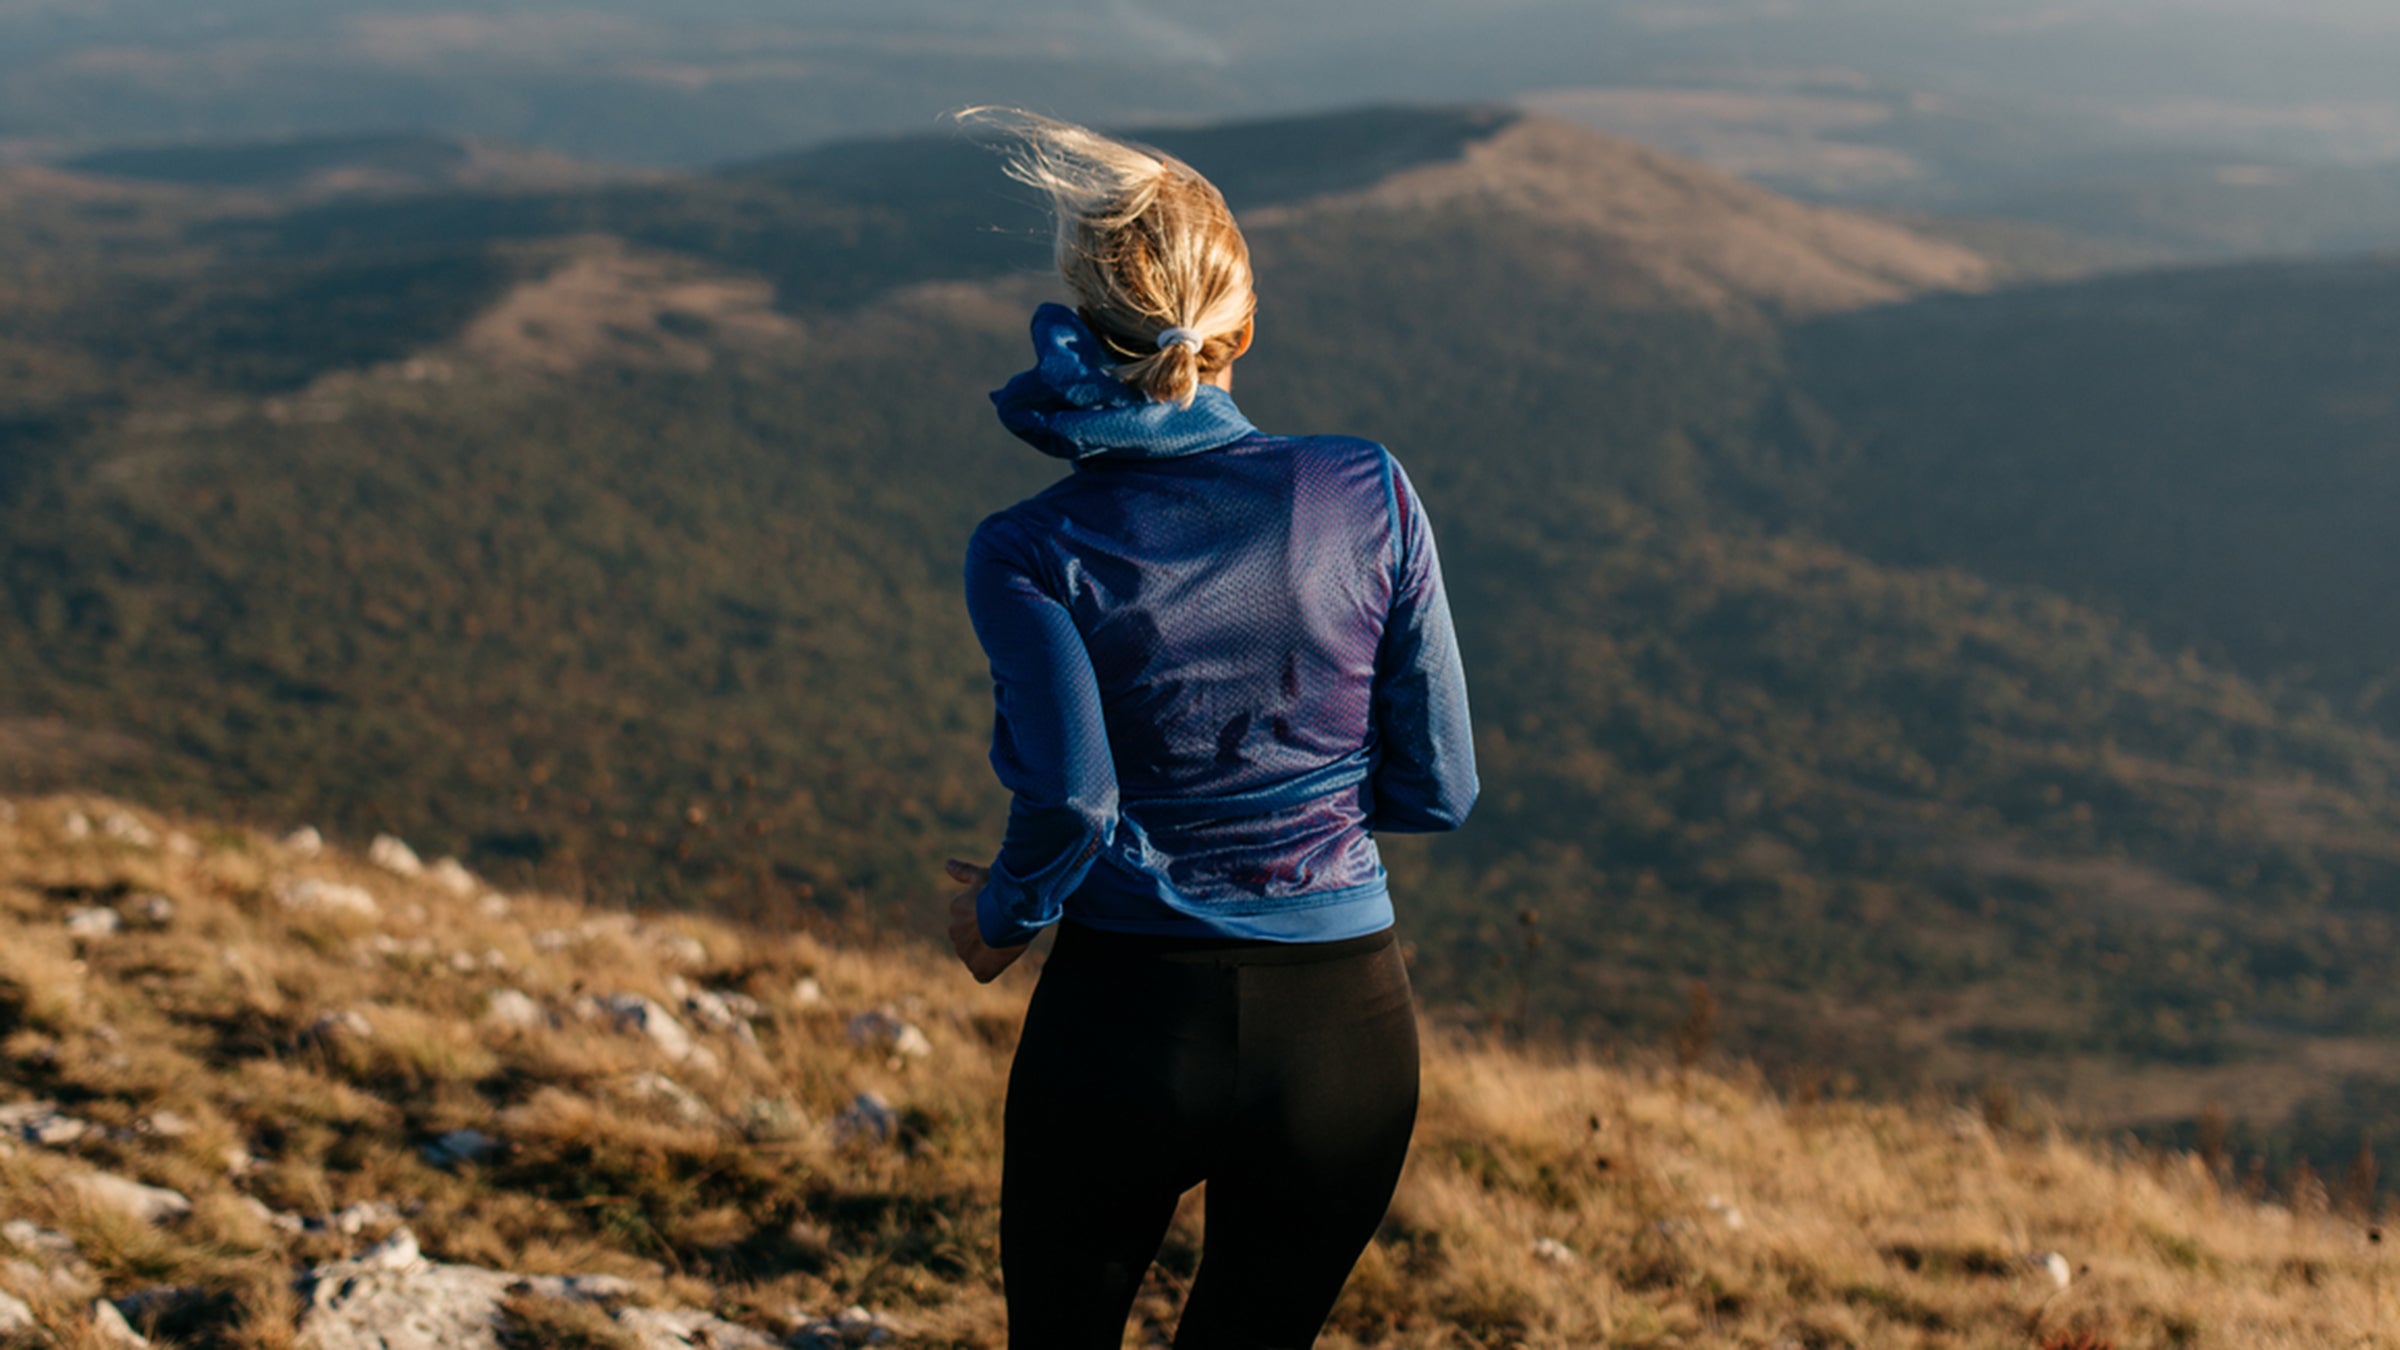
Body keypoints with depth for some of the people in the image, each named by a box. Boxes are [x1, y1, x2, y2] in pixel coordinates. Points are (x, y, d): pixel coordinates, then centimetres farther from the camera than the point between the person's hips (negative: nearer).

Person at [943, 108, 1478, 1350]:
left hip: (1124, 1023, -1)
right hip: (1343, 1030, 1)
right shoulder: (1369, 495, -5)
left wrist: (1002, 914, 0)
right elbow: (1439, 789, -1)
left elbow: (1069, 797, -21)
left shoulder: (1030, 554, -8)